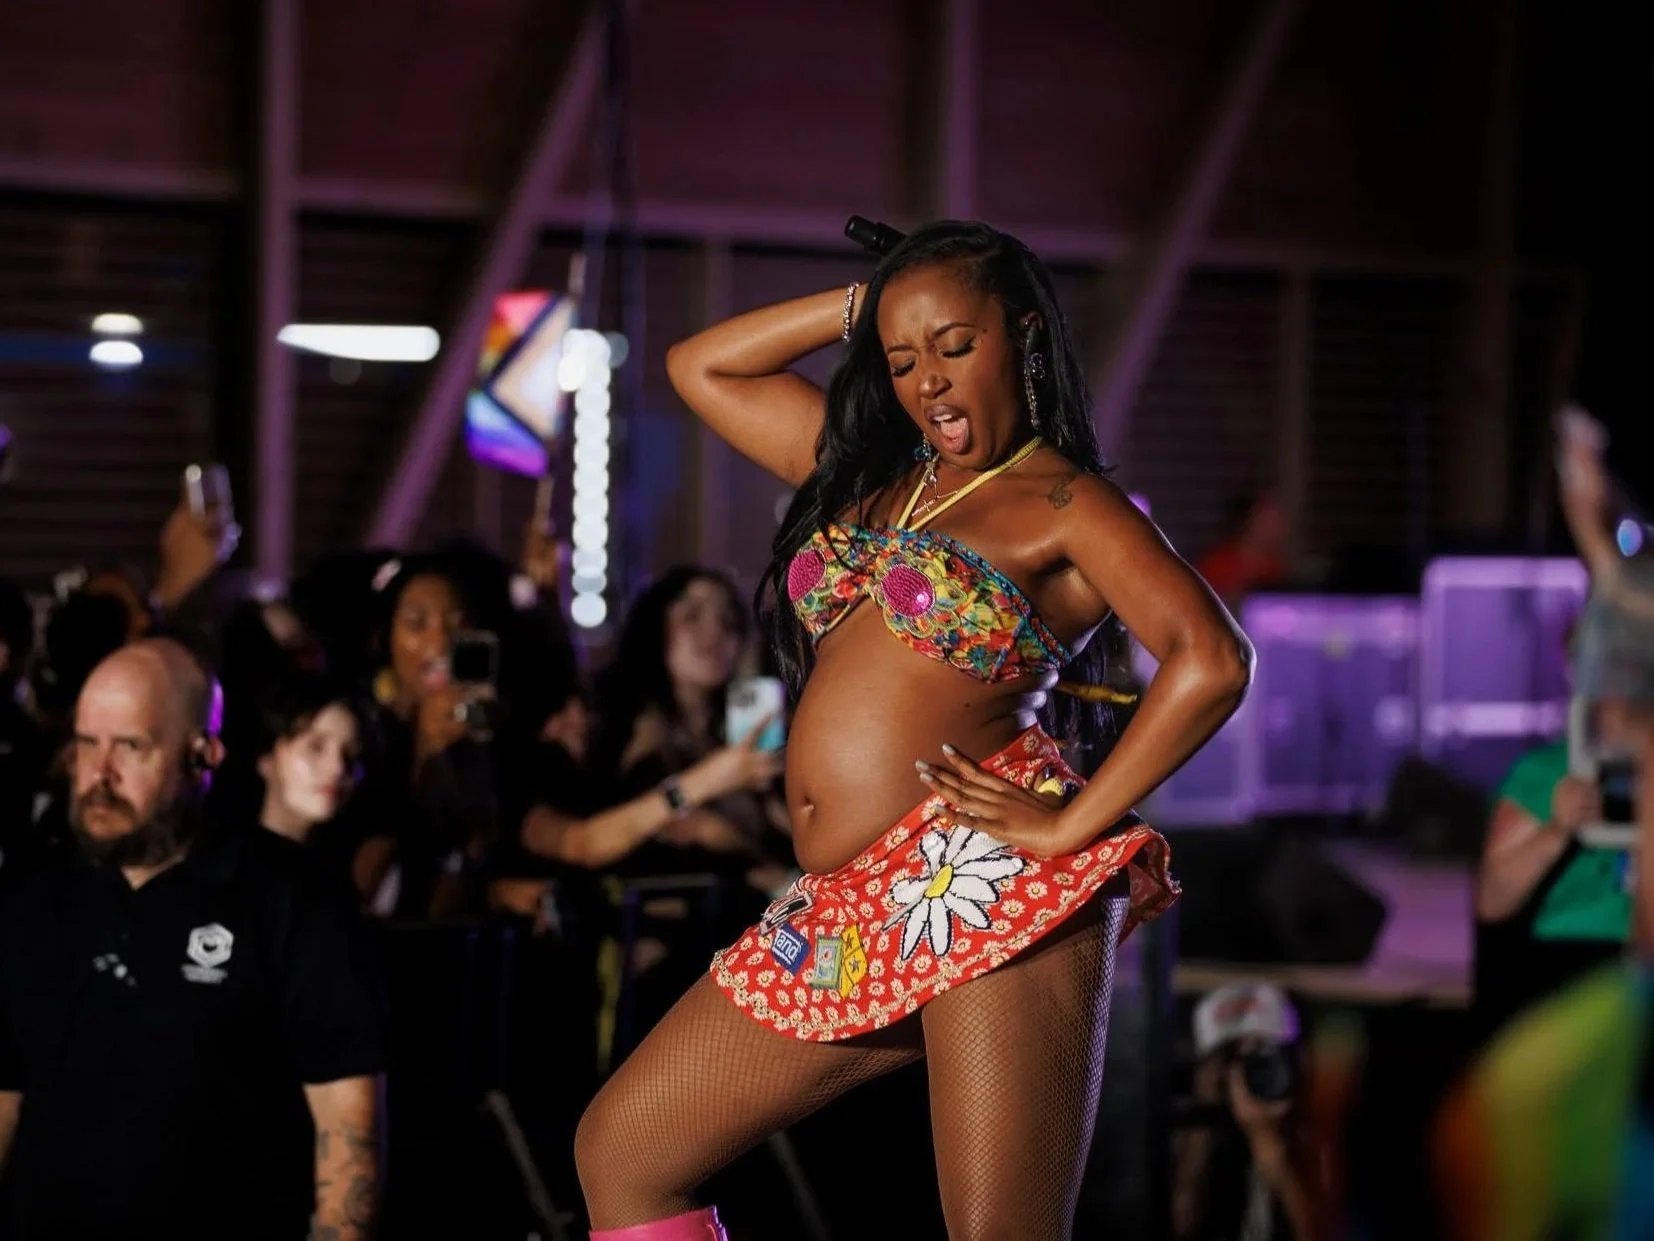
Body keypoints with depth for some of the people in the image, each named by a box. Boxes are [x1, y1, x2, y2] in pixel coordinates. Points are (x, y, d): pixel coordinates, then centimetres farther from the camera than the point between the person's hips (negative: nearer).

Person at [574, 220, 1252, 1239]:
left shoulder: (1065, 504, 0)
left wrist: (1074, 826, -16)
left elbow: (1211, 661, -15)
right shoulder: (870, 469, 22)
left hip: (989, 890, -8)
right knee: (620, 1150, 9)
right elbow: (701, 366, 29)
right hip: (850, 918, 8)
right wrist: (864, 306, 20)